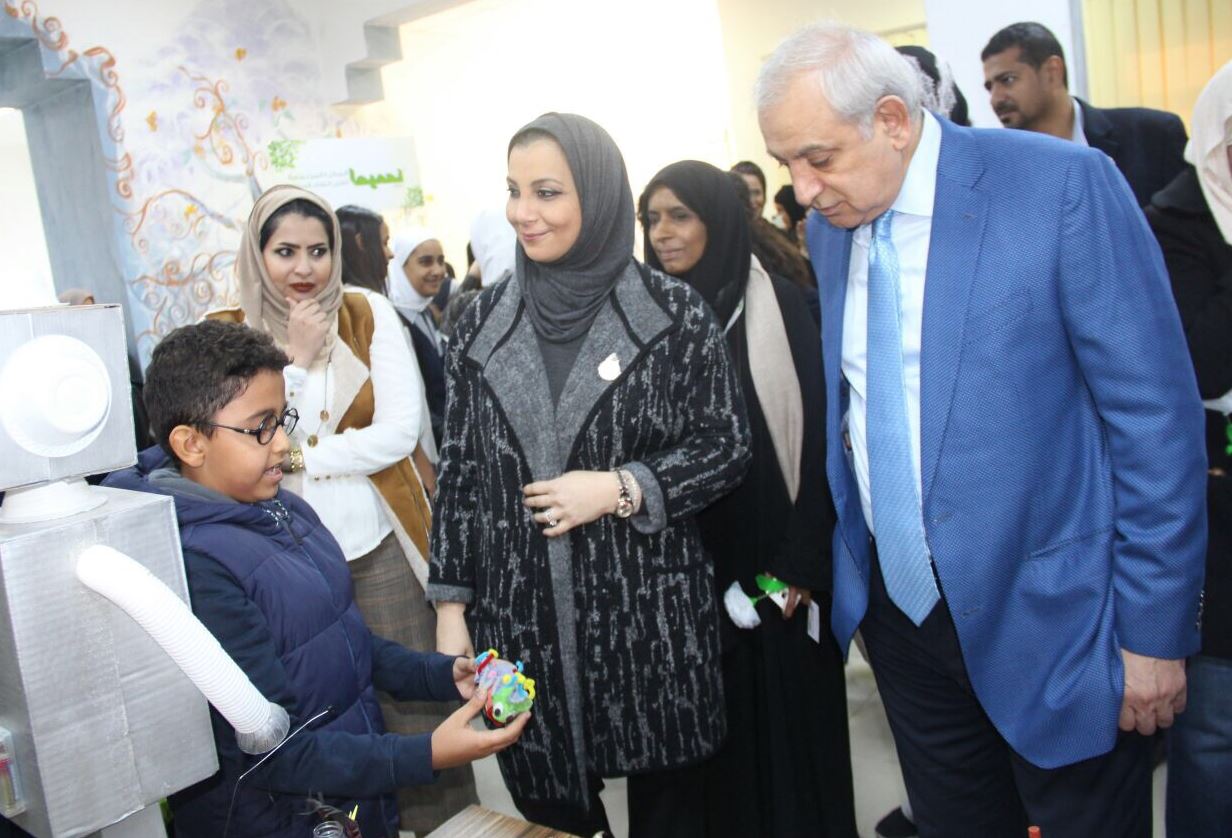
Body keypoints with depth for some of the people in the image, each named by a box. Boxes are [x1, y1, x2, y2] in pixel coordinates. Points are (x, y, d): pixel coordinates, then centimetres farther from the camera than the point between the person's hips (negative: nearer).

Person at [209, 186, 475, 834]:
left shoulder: (369, 314, 0)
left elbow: (401, 430, -7)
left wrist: (296, 455, -10)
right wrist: (297, 358, -13)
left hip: (381, 548, 0)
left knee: (417, 705, 6)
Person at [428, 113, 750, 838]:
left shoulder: (672, 311, -5)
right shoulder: (483, 324, 3)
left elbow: (729, 445, -2)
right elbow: (460, 471, 6)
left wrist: (621, 489, -16)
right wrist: (451, 603, 4)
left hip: (651, 612, -2)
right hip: (524, 615, 2)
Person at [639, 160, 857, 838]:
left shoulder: (780, 306, -6)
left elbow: (815, 434, -7)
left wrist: (801, 561, -11)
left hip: (776, 556, -2)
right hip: (688, 565, 2)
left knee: (794, 714, 9)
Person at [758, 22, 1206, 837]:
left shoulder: (1063, 184, -14)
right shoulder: (830, 225, 3)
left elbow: (1156, 414, -13)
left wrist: (1156, 630, -11)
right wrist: (845, 561, 11)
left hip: (1051, 616, -4)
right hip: (898, 607, 5)